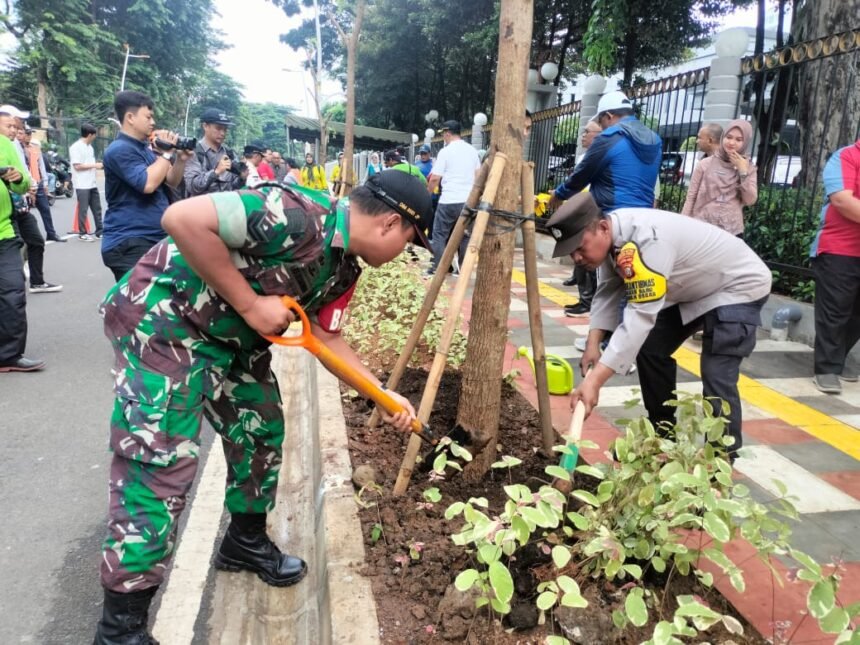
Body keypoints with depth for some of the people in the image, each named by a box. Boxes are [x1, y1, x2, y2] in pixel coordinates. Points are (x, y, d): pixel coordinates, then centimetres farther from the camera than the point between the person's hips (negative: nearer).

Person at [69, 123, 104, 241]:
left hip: (92, 184, 8)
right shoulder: (76, 147, -12)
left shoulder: (89, 146, 14)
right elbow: (77, 166, -17)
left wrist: (99, 165, 8)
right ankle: (82, 233, 6)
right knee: (83, 209, -1)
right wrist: (94, 165, -15)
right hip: (82, 185, -8)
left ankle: (99, 231, 18)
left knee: (97, 208, 11)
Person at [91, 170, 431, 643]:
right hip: (162, 319, -9)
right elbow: (182, 219, -32)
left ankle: (245, 542, 37)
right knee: (161, 463, -10)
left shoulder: (343, 268, 2)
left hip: (230, 336, 10)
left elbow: (326, 338, 11)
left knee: (262, 430, 15)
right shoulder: (297, 217, -28)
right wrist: (250, 303, -27)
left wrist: (385, 396, 7)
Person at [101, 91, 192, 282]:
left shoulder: (146, 148, 16)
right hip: (129, 243, -9)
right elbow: (148, 184, -26)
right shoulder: (120, 150, -13)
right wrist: (166, 153, -14)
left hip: (155, 239, 10)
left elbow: (172, 182, 17)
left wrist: (181, 159, 0)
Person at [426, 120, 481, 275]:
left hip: (449, 200, -5)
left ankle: (438, 268, 1)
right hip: (469, 200, 5)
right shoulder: (473, 151, 11)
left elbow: (434, 179, -7)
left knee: (439, 235, 3)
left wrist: (427, 194, 7)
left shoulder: (445, 151, -6)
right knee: (465, 235, 10)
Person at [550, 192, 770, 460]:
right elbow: (608, 292, -2)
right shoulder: (612, 237, -12)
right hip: (692, 289, 9)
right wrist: (593, 344, -16)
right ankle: (663, 435, 25)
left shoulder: (646, 240, -40)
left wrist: (595, 381, -47)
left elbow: (640, 317, -44)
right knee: (650, 348, 9)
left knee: (716, 375, -20)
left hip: (738, 287, -9)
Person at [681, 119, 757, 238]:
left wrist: (743, 172, -7)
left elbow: (750, 200, -1)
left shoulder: (748, 168, 7)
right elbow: (690, 198, 2)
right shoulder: (705, 164, 1)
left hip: (732, 231, 1)